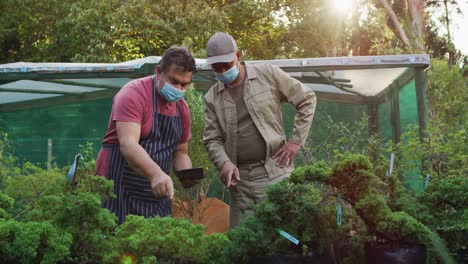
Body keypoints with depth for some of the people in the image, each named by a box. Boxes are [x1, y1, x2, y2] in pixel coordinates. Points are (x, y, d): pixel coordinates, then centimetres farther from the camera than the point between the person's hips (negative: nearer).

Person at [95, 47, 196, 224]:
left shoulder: (182, 108, 9)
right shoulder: (134, 93, -13)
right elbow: (128, 144, -25)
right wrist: (156, 174, -40)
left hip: (157, 191, 6)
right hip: (119, 187, -6)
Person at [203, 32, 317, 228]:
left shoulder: (268, 74, 0)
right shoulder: (212, 98, 9)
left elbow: (307, 99, 5)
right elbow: (212, 139, 7)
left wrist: (296, 140, -1)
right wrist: (224, 162, -13)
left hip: (274, 173, -3)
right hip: (239, 178, 4)